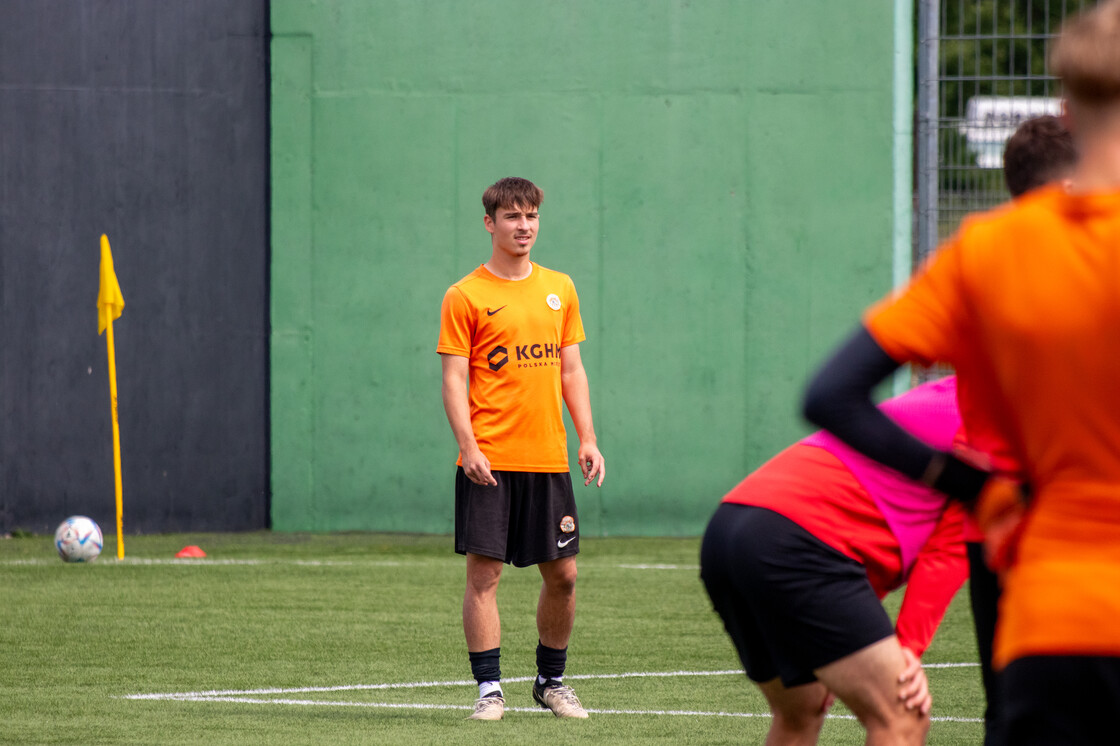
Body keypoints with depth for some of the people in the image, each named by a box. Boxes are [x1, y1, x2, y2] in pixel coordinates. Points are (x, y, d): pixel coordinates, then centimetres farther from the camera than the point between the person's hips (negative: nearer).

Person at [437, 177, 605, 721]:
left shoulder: (559, 289, 13)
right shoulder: (465, 297, -1)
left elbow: (571, 371, 15)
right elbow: (454, 379, -5)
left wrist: (587, 439, 6)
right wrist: (468, 446, -16)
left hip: (549, 459, 4)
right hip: (489, 461, -4)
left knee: (562, 574, 6)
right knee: (483, 573, -6)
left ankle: (551, 680, 21)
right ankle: (489, 688, -1)